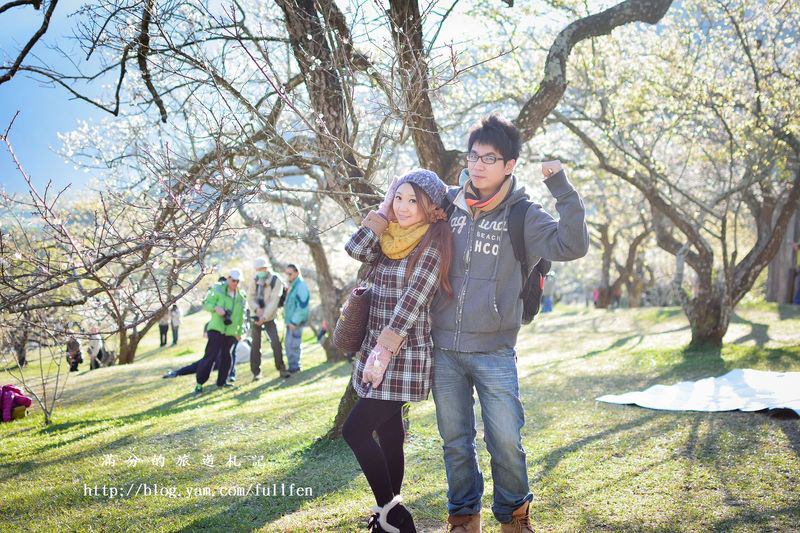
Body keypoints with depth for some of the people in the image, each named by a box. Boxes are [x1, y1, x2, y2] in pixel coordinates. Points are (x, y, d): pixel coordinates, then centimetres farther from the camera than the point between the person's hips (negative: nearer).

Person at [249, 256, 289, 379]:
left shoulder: (276, 281, -11)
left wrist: (264, 316, -22)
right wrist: (257, 308, -20)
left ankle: (281, 369, 0)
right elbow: (251, 298, 1)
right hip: (257, 317, 3)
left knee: (276, 343, -12)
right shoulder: (255, 281, 2)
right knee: (255, 345, 4)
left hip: (269, 318, -3)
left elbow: (273, 301, -16)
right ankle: (256, 372, 12)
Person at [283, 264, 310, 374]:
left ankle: (294, 367, 2)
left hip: (296, 322, -10)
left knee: (293, 344, -6)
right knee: (289, 344, 13)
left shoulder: (300, 286, -15)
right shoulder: (292, 286, 15)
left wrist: (294, 321, -21)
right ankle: (293, 366, 21)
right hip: (290, 320, 10)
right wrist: (288, 319, 15)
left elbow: (302, 306, -21)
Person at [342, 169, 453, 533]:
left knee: (355, 430, -8)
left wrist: (384, 350, -24)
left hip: (404, 355, -7)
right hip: (379, 350, 7)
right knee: (388, 431, 13)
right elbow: (355, 249, -7)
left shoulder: (433, 243, -12)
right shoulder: (389, 237, 10)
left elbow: (412, 301, -19)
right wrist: (385, 210, -3)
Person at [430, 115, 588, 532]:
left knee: (506, 440, 2)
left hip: (494, 352, -2)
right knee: (455, 441, 12)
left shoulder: (522, 216, -3)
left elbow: (571, 246, -17)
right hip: (443, 349, 2)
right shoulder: (446, 204, 4)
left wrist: (562, 188, -20)